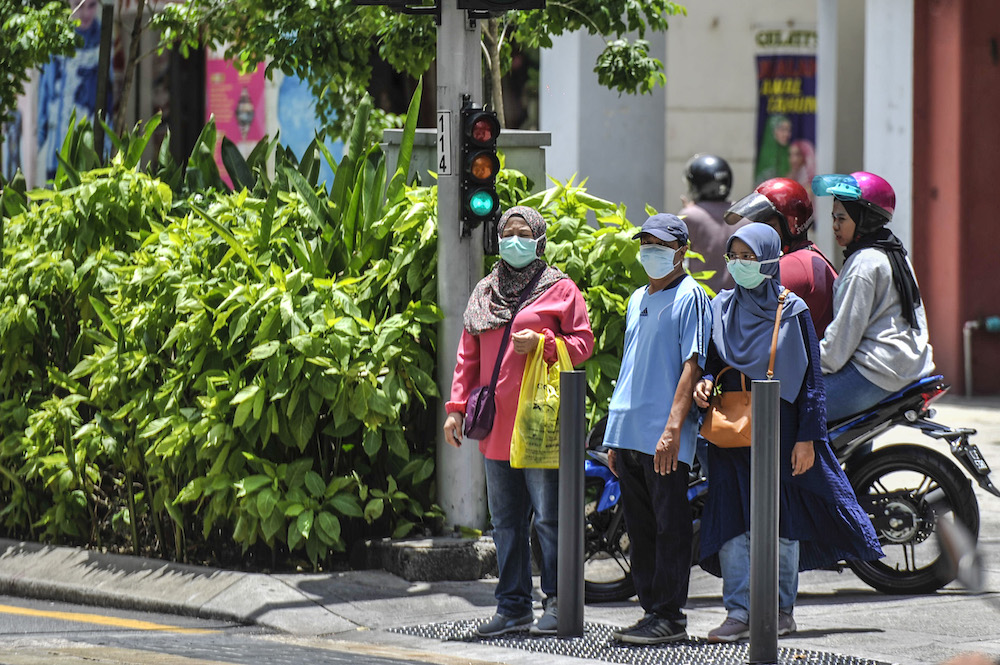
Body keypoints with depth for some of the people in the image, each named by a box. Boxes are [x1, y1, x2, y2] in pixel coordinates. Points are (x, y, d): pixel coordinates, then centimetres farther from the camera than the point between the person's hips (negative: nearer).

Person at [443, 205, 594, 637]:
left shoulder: (559, 289, 2)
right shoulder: (484, 293, 17)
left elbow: (582, 343, -1)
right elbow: (468, 355, 18)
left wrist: (540, 343, -16)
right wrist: (456, 407, 10)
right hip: (496, 426, 6)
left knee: (548, 517, -5)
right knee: (505, 521, 8)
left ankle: (558, 603, 2)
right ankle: (513, 606, 14)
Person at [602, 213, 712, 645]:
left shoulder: (690, 297, -5)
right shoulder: (638, 299, 19)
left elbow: (691, 365, -13)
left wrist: (673, 428, -21)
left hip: (665, 438, -8)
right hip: (629, 432, 8)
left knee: (669, 527, -6)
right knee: (640, 528, 10)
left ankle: (670, 617, -4)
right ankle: (651, 607, 16)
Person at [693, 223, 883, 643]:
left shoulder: (792, 311, -2)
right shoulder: (721, 308, 9)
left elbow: (810, 377, -3)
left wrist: (807, 437, -10)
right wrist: (706, 381, -9)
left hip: (779, 425, -3)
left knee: (782, 520, 2)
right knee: (732, 519, -4)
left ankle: (782, 610, 12)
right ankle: (738, 613, -4)